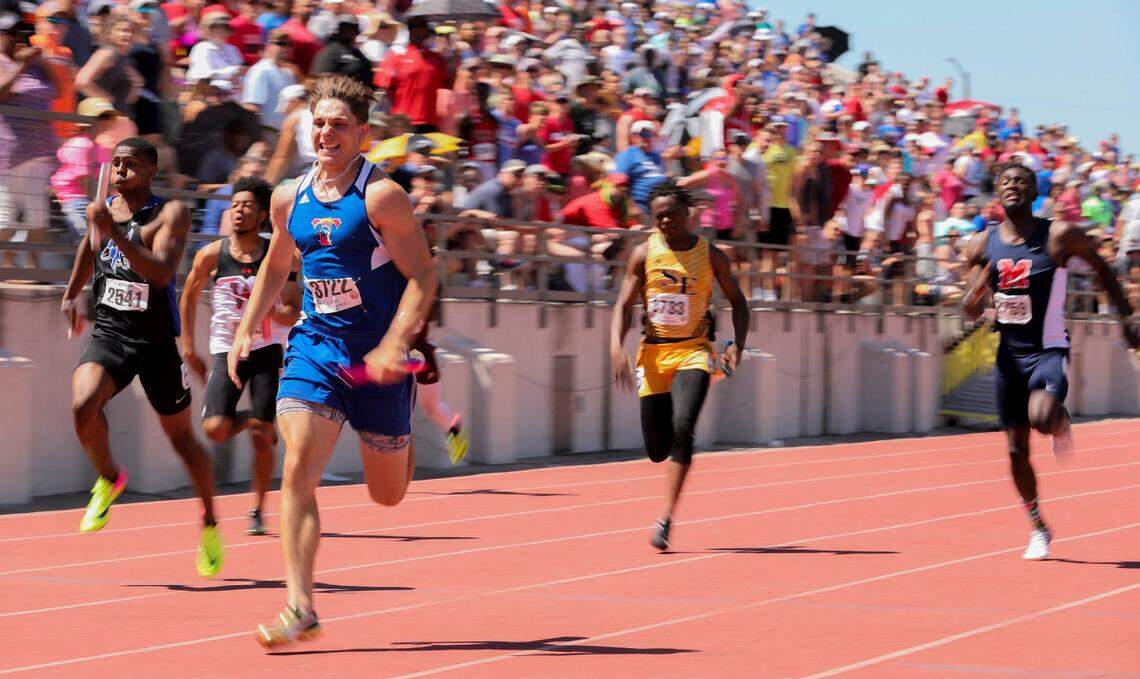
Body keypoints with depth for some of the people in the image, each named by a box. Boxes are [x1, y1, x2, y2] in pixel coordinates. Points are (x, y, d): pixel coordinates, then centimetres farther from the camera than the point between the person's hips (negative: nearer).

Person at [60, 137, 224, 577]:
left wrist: (114, 231, -34)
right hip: (107, 332, 3)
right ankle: (108, 478, 4)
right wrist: (71, 293, 23)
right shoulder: (104, 208, 4)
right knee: (83, 407, -25)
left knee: (181, 436, 9)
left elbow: (163, 273, -28)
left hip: (156, 342, -3)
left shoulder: (169, 214, -12)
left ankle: (210, 522, 30)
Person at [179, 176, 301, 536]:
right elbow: (189, 297, 12)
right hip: (227, 352, 1)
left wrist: (272, 312, -25)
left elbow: (293, 313, -3)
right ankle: (247, 421, 22)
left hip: (266, 351, -1)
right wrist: (188, 345, 11)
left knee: (262, 436, -6)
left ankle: (258, 511, 11)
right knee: (215, 429, -15)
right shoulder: (212, 255, -4)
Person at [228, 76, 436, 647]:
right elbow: (275, 268, 23)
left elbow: (422, 277, -14)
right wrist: (245, 331, 14)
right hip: (314, 347, 3)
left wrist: (393, 345, -25)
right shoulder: (289, 198, 5)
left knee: (388, 494, 10)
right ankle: (300, 609, -16)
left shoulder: (381, 197, -12)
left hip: (377, 358, -3)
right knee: (298, 472, -16)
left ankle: (408, 430, 47)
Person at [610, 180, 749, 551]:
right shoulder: (644, 254, 0)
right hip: (653, 353, 2)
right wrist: (617, 347, -17)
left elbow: (737, 301, 10)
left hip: (693, 352, -2)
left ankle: (667, 517, -24)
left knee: (682, 428, -26)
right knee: (657, 450, 1)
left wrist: (738, 344, -6)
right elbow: (624, 306, 0)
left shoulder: (710, 255, -1)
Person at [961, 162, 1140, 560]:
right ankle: (1038, 528, 26)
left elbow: (1101, 268, 5)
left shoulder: (1059, 236, -10)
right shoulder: (982, 245, -1)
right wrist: (974, 299, -20)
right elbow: (972, 309, 4)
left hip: (1049, 351, -4)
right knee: (1017, 449, 8)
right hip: (1009, 353, 4)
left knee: (1041, 417, -31)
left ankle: (1061, 423, 8)